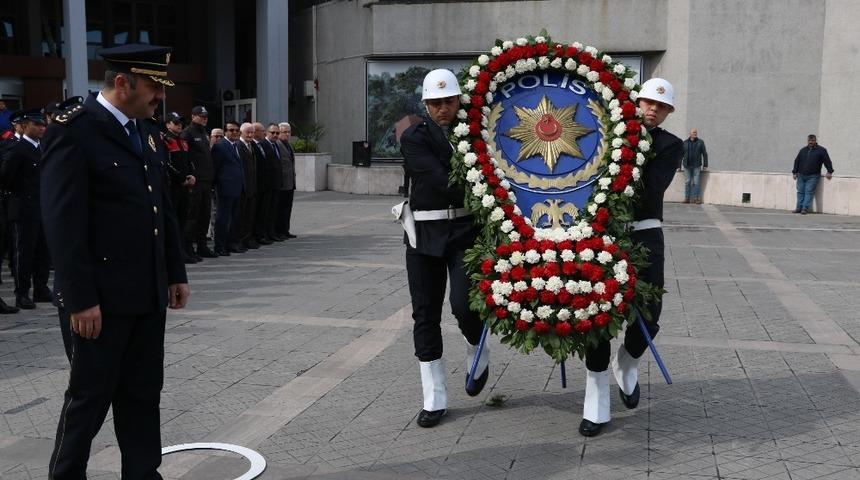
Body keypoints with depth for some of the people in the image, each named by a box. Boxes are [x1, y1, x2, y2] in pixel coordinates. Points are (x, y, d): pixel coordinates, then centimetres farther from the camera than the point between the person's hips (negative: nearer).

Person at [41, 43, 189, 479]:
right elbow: (64, 224, -17)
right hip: (100, 297, -7)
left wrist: (176, 273, 14)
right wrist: (80, 299, -20)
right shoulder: (72, 131, -13)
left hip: (147, 294, 7)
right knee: (90, 396, 7)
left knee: (143, 394, 14)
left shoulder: (147, 131, 12)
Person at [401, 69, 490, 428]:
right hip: (426, 234, 0)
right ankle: (434, 399, 16)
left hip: (468, 230, 0)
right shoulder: (414, 138, -1)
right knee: (426, 313, 4)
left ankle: (477, 352, 22)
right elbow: (442, 179, -14)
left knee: (463, 303, -14)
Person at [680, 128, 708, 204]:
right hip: (687, 166, 1)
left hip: (697, 166, -1)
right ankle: (687, 198, 4)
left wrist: (705, 166, 0)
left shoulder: (700, 142, 6)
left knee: (696, 182, -3)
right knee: (687, 182, 1)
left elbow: (705, 154, 5)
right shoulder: (685, 143, 9)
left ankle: (696, 198, -1)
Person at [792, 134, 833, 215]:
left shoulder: (821, 150, 2)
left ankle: (805, 208, -8)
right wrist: (795, 172, 14)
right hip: (801, 175, 4)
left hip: (813, 176, -4)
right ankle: (799, 207, 9)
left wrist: (829, 172, -4)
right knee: (800, 191, 5)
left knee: (809, 192, -9)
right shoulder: (803, 150, 14)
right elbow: (797, 161, 17)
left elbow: (827, 161, 1)